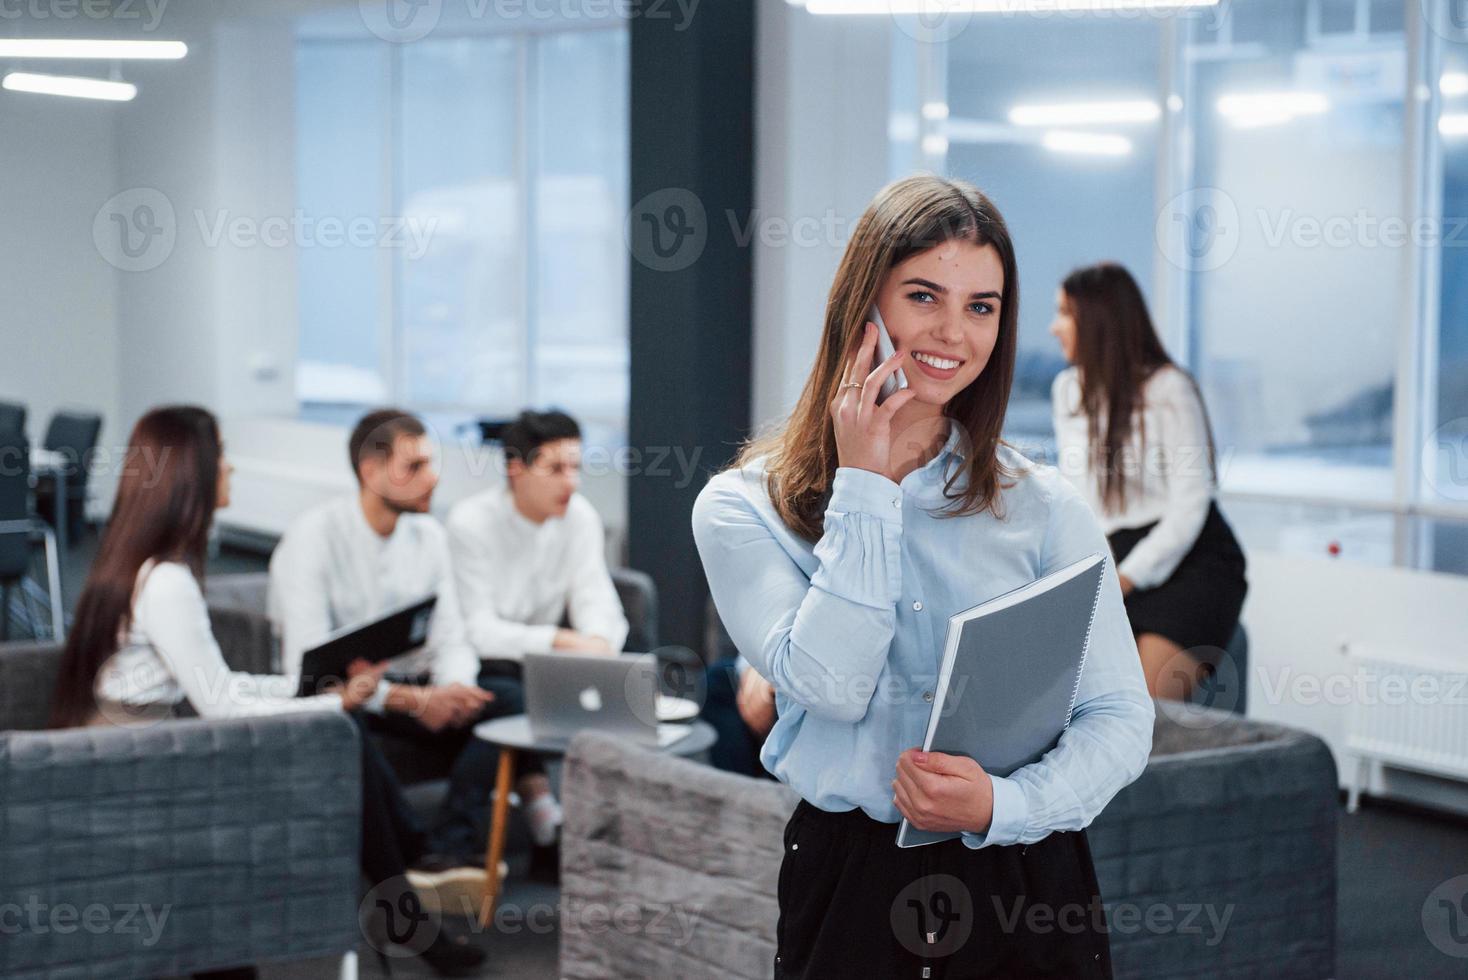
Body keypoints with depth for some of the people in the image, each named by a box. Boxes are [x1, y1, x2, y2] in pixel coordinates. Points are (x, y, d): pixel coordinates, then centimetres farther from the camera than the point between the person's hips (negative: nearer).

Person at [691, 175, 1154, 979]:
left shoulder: (1044, 507, 2)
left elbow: (1120, 717, -2)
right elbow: (830, 685, -14)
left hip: (1030, 890, 1)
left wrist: (1004, 804, -19)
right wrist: (864, 487, -10)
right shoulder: (742, 509, -1)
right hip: (850, 883, -1)